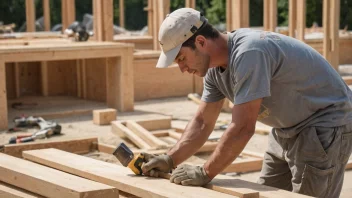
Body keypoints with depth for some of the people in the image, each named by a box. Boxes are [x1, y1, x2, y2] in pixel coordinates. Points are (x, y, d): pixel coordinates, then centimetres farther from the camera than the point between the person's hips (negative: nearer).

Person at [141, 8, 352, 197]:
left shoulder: (248, 53, -30)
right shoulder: (215, 68, -1)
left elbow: (242, 129, -31)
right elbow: (202, 123, 6)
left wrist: (205, 173, -22)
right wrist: (169, 160, -7)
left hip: (327, 125, -9)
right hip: (289, 130, 9)